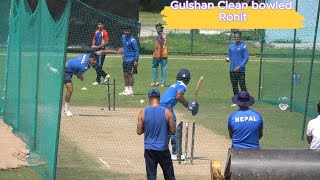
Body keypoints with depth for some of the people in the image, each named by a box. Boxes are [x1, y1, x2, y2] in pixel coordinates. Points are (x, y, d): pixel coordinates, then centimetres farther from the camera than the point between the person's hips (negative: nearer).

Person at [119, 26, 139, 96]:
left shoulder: (132, 40, -16)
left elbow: (137, 50, -14)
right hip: (125, 59, 8)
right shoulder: (123, 37, 8)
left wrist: (136, 60, -20)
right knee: (125, 75, 10)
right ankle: (126, 90, 17)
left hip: (131, 59, -8)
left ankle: (131, 91, -6)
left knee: (130, 74, -9)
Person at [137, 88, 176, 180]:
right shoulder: (167, 112, -7)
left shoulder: (143, 113, -5)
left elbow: (139, 131, -1)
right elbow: (173, 130, -3)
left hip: (149, 149, 0)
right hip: (163, 148, 0)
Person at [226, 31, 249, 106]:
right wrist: (228, 59, -3)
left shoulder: (243, 47, -5)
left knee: (242, 86, -8)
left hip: (240, 70, -6)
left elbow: (246, 58, -8)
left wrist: (240, 66, -18)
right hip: (232, 70, 6)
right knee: (234, 86, 10)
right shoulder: (231, 46, 12)